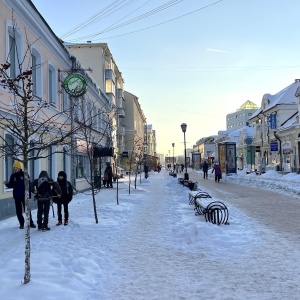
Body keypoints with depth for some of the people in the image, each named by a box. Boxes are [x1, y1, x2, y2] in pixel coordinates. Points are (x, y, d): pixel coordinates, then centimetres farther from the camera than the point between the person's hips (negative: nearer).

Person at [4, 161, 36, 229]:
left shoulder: (24, 174, -5)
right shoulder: (13, 176, 4)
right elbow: (11, 185, 9)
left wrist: (29, 194, -8)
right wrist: (7, 184, -12)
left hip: (24, 195, -3)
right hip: (16, 196, 3)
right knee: (18, 211, 7)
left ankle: (31, 223, 9)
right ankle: (21, 224, 17)